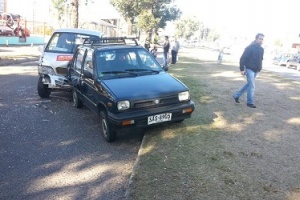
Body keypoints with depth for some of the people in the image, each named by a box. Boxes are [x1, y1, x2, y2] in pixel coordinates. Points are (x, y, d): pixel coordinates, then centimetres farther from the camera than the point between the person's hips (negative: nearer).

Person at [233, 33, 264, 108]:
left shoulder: (261, 49, 10)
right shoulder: (250, 47, -12)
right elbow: (242, 58, -14)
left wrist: (259, 68, 12)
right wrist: (242, 69, -17)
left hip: (256, 70, 8)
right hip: (249, 69, -8)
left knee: (249, 84, 15)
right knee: (251, 86, -7)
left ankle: (237, 95, 28)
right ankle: (250, 102, 2)